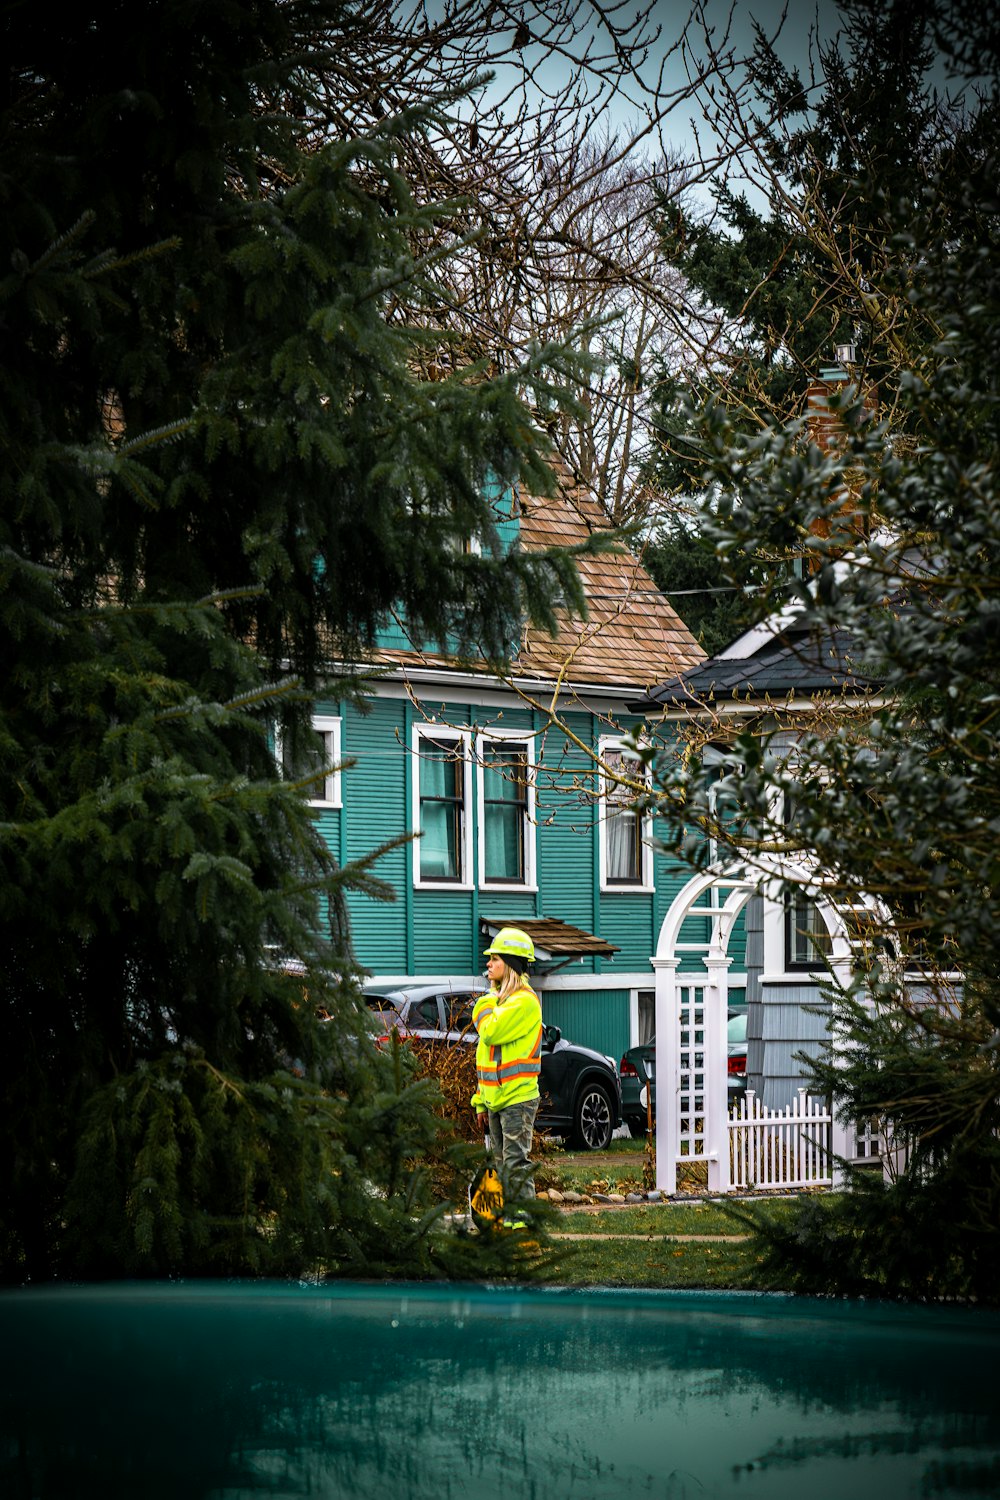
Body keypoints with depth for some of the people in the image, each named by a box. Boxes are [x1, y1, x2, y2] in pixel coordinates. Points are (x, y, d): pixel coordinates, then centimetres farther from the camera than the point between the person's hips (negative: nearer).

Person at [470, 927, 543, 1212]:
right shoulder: (499, 999, 18)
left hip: (517, 1098, -9)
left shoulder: (524, 1001, -12)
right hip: (496, 1098, 9)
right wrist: (481, 1099, 21)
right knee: (503, 1163, 11)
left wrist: (486, 1003, -5)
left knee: (516, 1161, -9)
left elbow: (491, 1032, -25)